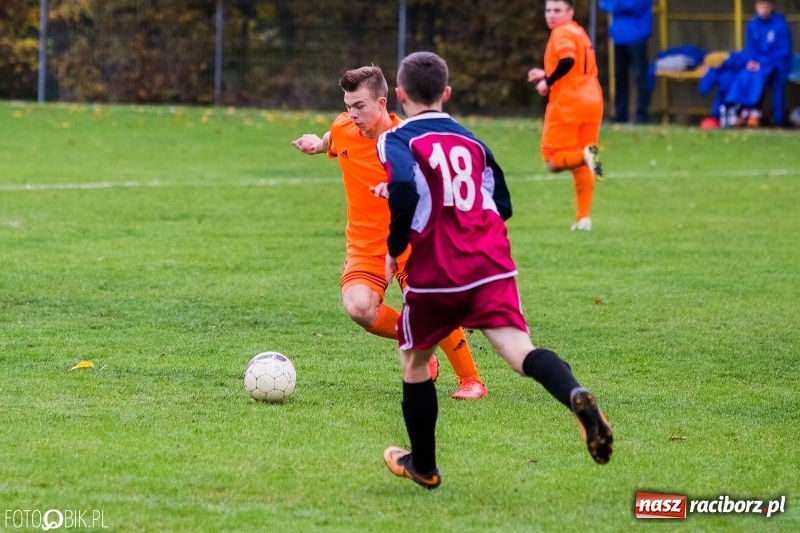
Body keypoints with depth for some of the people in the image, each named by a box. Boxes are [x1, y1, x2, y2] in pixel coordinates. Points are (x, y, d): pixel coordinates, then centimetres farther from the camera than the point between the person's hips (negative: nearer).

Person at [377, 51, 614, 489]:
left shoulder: (397, 141, 1)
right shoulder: (471, 141, 19)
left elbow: (404, 187, -20)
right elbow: (502, 205, 22)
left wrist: (394, 248, -7)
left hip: (434, 272, -3)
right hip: (492, 266, 3)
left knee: (414, 358, 20)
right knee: (518, 348, -14)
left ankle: (423, 466, 30)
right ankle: (575, 396, -46)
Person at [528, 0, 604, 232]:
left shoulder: (563, 33, -9)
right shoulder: (579, 32, 18)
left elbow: (567, 61, -27)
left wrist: (547, 82, -16)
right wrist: (546, 74, 22)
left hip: (567, 105, -8)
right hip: (591, 103, 8)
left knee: (554, 160, -1)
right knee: (581, 167, 13)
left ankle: (585, 155, -28)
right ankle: (583, 217, 9)